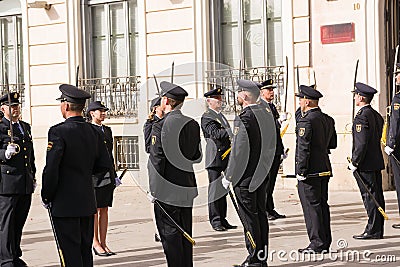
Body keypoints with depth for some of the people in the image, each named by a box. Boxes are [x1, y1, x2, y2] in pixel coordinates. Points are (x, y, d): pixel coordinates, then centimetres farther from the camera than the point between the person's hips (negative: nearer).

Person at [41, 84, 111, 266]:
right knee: (85, 250, 14)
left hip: (65, 204, -6)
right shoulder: (93, 131, 6)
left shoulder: (58, 131, -15)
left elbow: (51, 169, -17)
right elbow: (104, 164, 11)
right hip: (87, 202, 7)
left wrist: (46, 197, -5)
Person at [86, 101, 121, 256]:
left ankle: (103, 243, 13)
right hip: (93, 177, -7)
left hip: (107, 177, 7)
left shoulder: (107, 130, 17)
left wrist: (114, 175, 16)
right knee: (94, 210, 0)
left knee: (104, 210, 8)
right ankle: (95, 244, 6)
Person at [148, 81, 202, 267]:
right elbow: (197, 157, 10)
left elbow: (156, 160, -15)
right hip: (187, 187, 7)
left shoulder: (160, 126, -15)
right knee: (185, 233, 15)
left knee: (170, 233, 0)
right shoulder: (192, 124, 4)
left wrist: (153, 190, -10)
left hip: (167, 189, -6)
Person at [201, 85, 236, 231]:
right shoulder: (207, 117, -8)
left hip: (225, 157, 8)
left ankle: (222, 220, 17)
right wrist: (233, 132, -31)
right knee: (215, 189, -5)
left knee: (223, 189, 11)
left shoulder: (220, 115, 20)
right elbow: (215, 133, -23)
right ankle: (215, 220, 0)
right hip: (215, 158, -8)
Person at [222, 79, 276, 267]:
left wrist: (228, 177, -11)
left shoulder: (243, 119, -20)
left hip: (245, 177, -8)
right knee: (260, 213, 14)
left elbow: (239, 151, -20)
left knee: (249, 217, -1)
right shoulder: (267, 112, 6)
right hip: (262, 174, 8)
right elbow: (271, 145, 12)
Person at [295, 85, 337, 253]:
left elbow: (303, 149, -19)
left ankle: (317, 244, -2)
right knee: (322, 204, 13)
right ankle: (325, 242, 19)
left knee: (311, 206, -3)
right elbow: (333, 144, 17)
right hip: (325, 168, 9)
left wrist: (301, 171, -16)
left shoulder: (306, 121, -16)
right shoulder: (328, 120, 10)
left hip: (310, 170, -9)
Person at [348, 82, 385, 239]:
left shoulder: (362, 116, -16)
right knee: (377, 197, 10)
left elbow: (361, 143, -21)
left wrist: (354, 162, -15)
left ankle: (373, 231, -3)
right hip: (377, 162, 9)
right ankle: (378, 230, 15)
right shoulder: (376, 115, 13)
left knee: (370, 197, -6)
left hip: (365, 165, -9)